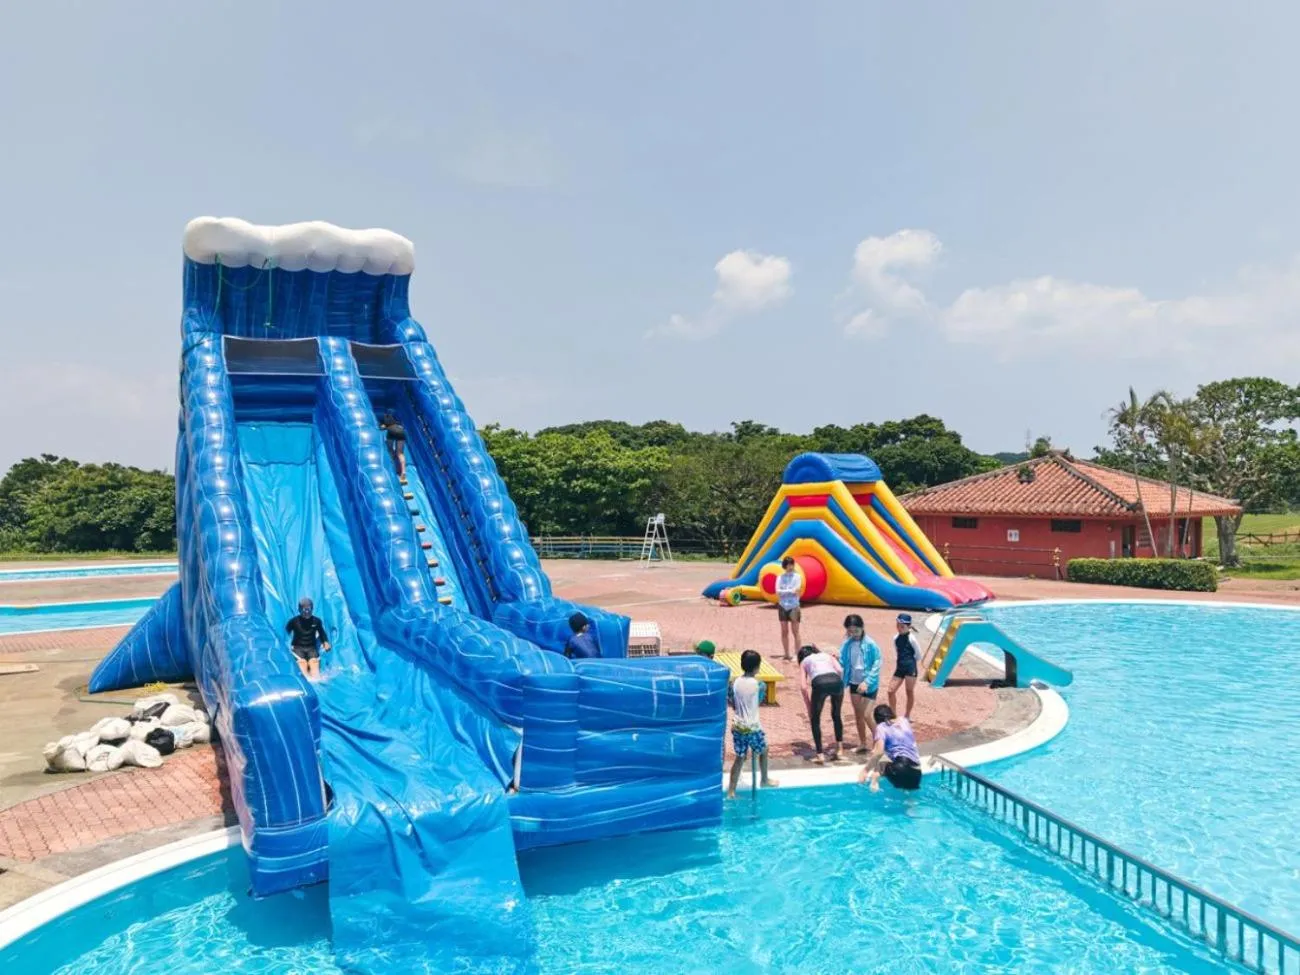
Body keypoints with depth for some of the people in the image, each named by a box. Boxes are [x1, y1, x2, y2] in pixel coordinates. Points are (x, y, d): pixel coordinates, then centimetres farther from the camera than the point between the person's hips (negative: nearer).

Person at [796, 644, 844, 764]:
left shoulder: (804, 662, 31)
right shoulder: (828, 656, 36)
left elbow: (803, 687, 18)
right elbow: (839, 670, 15)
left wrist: (809, 708, 23)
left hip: (820, 683, -2)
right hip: (836, 681, 2)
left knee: (815, 720, 17)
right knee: (836, 715, 27)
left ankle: (820, 755, 13)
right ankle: (839, 748, 31)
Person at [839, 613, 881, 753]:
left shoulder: (870, 644, -19)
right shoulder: (846, 644, -5)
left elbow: (877, 664, -17)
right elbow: (842, 663, -1)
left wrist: (867, 682, -23)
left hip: (869, 684, -5)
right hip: (854, 683, 5)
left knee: (866, 715, -8)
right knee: (858, 714, 14)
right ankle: (863, 743, 28)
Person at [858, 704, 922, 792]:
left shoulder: (882, 727, 1)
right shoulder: (904, 721, 18)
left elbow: (879, 752, -11)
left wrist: (865, 771, -6)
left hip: (901, 767, -6)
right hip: (916, 771, 6)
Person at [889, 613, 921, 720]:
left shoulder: (911, 638, -13)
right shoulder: (896, 638, 6)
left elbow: (918, 654, -6)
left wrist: (910, 661, 3)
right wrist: (897, 663, 8)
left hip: (910, 668, -6)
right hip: (900, 667, 6)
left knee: (910, 692, 7)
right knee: (891, 691, 1)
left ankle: (907, 716, 20)